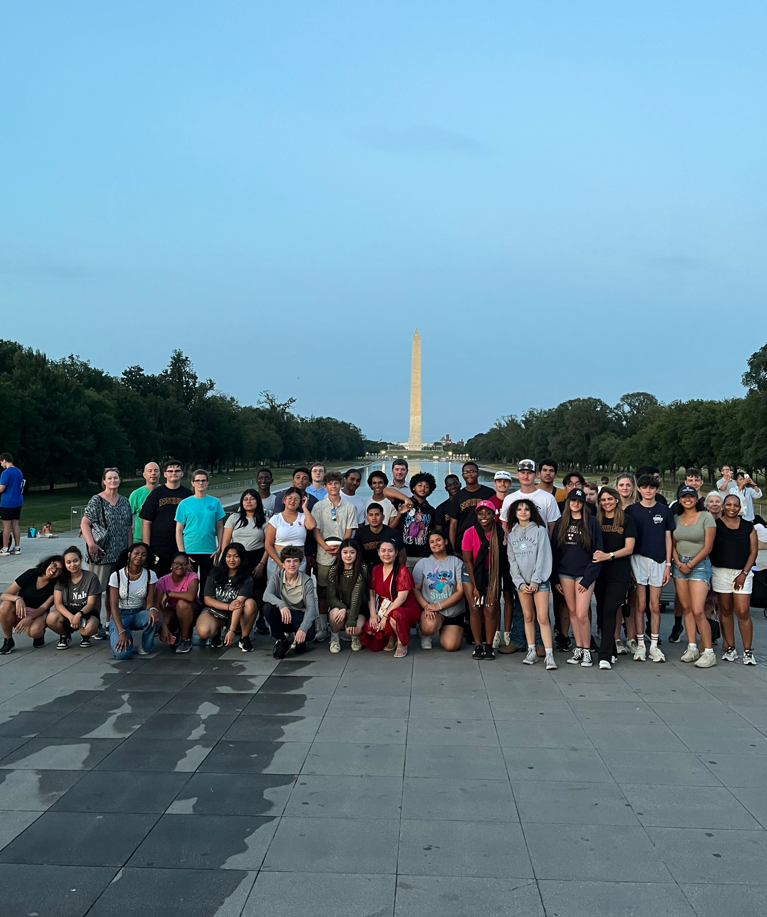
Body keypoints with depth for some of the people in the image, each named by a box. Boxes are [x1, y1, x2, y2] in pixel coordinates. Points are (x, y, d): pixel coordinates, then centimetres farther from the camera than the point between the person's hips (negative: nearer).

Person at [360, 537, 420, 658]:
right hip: (383, 611, 6)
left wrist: (386, 616, -21)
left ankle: (402, 643, -9)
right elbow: (371, 594, 7)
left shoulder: (402, 570, -13)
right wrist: (373, 614, -8)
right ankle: (391, 639, 10)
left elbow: (401, 597, -19)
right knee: (369, 629, -22)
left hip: (407, 609, -5)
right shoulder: (376, 570, 6)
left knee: (395, 617, -40)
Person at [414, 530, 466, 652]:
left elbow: (460, 591, -5)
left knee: (450, 646, -14)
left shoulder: (457, 563, 1)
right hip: (430, 608, -1)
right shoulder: (422, 563, 5)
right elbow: (415, 589, 0)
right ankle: (426, 635, 4)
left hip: (454, 611, 1)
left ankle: (444, 631, 23)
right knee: (429, 626, -35)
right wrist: (426, 606, -18)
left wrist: (439, 606, -15)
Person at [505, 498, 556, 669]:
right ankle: (531, 652, 14)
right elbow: (512, 560, 6)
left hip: (539, 580, -3)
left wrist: (536, 581, -11)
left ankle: (549, 655, -9)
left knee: (542, 618, -9)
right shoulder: (511, 533, 9)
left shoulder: (540, 530, -2)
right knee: (528, 617, 6)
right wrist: (520, 583, -3)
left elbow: (542, 556, -7)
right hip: (521, 582, 4)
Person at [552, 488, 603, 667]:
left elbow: (598, 552, -5)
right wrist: (555, 579, 3)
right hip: (565, 573, 4)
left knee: (581, 614, -8)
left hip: (584, 574, -4)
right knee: (572, 612, 7)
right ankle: (578, 648, 17)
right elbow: (554, 550, 9)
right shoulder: (561, 523, 8)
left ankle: (586, 651, 7)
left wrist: (587, 579, -10)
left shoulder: (591, 522, -3)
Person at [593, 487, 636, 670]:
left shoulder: (627, 520, 2)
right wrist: (595, 556, -6)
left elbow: (629, 548, -4)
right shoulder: (596, 521, 11)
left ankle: (605, 656, -12)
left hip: (620, 574, -4)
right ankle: (612, 652, 16)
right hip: (600, 572, 4)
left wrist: (608, 556, -17)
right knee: (602, 613, 4)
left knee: (610, 611, -12)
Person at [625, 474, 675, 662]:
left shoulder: (665, 511, 6)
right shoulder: (631, 510, 3)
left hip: (658, 561, 1)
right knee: (640, 604, 1)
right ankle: (640, 645, 10)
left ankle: (654, 645, 13)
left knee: (655, 605, 5)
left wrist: (668, 564, 2)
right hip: (638, 560, -1)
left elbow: (668, 538, 8)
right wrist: (628, 565, -2)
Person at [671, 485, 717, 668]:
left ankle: (709, 652, -3)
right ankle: (692, 648, 12)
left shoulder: (706, 517, -4)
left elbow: (708, 547, -7)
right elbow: (673, 544, 11)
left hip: (699, 565, -5)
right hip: (679, 564, 5)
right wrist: (678, 563, -5)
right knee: (686, 608, 5)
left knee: (698, 611, -12)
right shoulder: (677, 518, 10)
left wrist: (690, 564, -10)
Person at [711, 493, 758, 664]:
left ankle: (748, 651, 2)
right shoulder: (715, 524, 3)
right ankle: (730, 648, 14)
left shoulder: (748, 526, 5)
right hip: (721, 572, 0)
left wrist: (744, 573, -5)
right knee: (725, 611, 6)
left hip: (742, 573, 0)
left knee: (743, 612, -6)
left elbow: (753, 551, 4)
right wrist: (708, 571, -7)